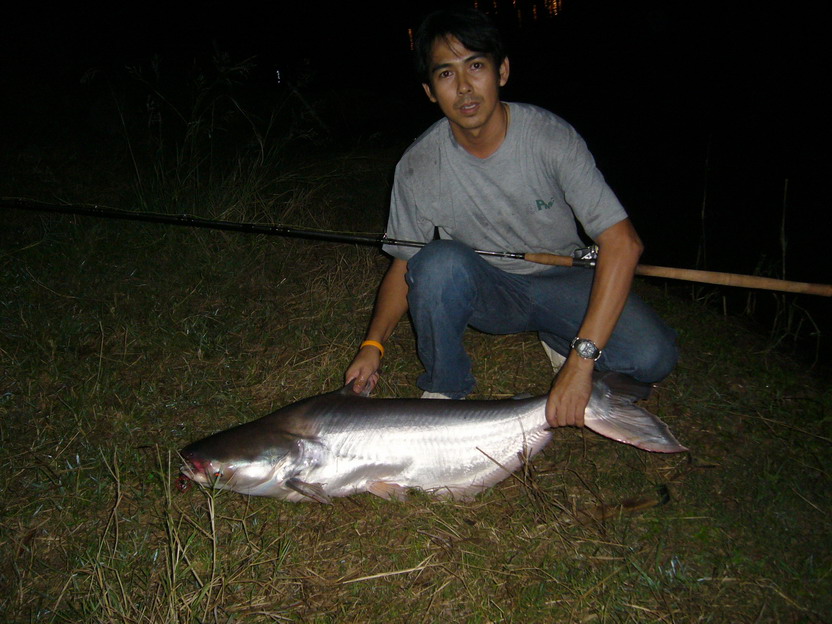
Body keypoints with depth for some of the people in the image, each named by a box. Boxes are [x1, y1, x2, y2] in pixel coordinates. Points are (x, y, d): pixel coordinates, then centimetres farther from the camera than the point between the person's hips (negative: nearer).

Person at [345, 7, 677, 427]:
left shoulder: (551, 137, -20)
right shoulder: (417, 167, -15)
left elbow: (622, 243, -26)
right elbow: (404, 265, -3)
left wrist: (581, 358, -35)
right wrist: (373, 343, -20)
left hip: (560, 281, 0)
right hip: (484, 290, 1)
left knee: (652, 356, -26)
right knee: (438, 261, -34)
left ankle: (558, 339, 7)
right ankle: (444, 388, -8)